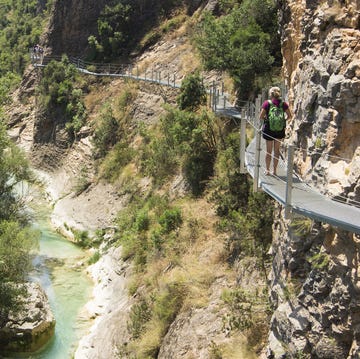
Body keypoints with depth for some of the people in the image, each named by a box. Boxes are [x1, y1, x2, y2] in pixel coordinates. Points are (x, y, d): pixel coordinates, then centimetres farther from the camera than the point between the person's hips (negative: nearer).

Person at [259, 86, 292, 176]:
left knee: (269, 151, 11)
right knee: (277, 150, 13)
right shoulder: (283, 103, -3)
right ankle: (274, 170, 15)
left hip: (268, 129, -1)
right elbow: (289, 116, -3)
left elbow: (261, 117, -10)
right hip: (280, 130, 1)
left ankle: (267, 170, 16)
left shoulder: (267, 103, -8)